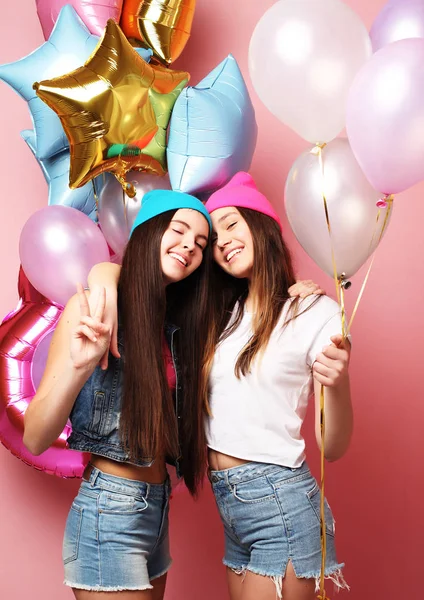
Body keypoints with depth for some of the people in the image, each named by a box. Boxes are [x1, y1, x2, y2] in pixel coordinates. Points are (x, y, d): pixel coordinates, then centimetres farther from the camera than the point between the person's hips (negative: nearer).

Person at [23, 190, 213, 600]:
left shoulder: (176, 325, 5)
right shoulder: (96, 305, -13)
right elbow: (35, 439, -13)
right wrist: (79, 365, -32)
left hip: (157, 508, 7)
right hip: (109, 513, -7)